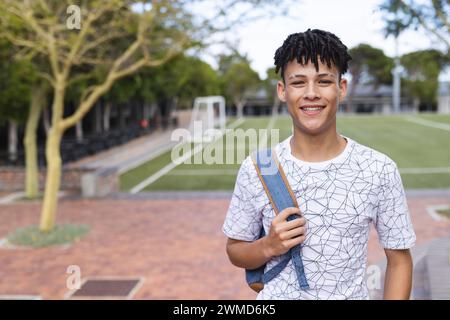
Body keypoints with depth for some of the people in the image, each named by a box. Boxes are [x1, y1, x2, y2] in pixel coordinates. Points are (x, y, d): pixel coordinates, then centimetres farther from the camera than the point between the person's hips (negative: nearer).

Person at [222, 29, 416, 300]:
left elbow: (399, 261, -3)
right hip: (275, 295, 0)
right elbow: (235, 251, 0)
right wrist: (269, 246, -18)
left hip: (352, 294, 0)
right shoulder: (255, 170, -10)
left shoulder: (380, 171, -11)